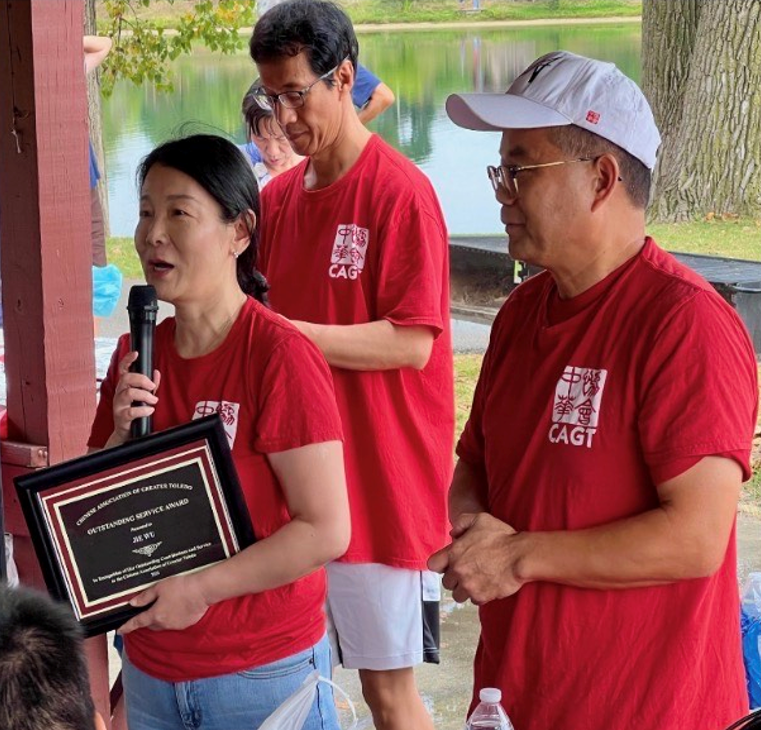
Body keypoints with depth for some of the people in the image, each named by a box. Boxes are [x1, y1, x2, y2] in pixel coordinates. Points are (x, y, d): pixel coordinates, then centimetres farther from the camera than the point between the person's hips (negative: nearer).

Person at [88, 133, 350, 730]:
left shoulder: (279, 356, -15)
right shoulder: (136, 356, 3)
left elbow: (327, 531, -18)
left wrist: (198, 589, -19)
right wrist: (122, 434, -10)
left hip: (262, 673, -5)